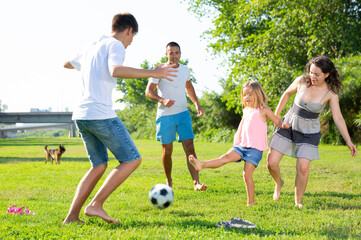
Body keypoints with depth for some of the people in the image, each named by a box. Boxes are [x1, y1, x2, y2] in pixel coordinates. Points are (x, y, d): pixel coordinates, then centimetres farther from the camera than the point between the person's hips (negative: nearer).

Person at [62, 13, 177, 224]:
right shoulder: (115, 46, -4)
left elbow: (67, 64, 39)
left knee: (99, 166, 17)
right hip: (101, 115, -9)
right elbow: (116, 71, -27)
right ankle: (96, 205, -7)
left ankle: (72, 216, 11)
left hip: (81, 116, 9)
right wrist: (152, 73, -25)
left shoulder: (91, 48, 21)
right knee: (132, 160, 0)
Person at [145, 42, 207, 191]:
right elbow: (149, 92, -10)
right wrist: (162, 100, -28)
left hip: (183, 113, 3)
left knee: (189, 147, -9)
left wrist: (196, 103, 16)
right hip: (165, 115, -3)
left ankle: (196, 183, -13)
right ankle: (168, 181, 25)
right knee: (167, 151, 4)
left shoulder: (185, 70, 9)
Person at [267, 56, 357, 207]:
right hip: (289, 125, 1)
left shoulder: (331, 94, -13)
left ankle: (298, 201, 9)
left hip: (309, 132, -1)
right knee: (272, 162, -6)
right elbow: (287, 94, 7)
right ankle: (279, 183, 28)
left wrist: (348, 142, -16)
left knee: (303, 167, -14)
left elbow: (338, 118, -11)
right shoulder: (302, 81, -11)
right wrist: (276, 114, 13)